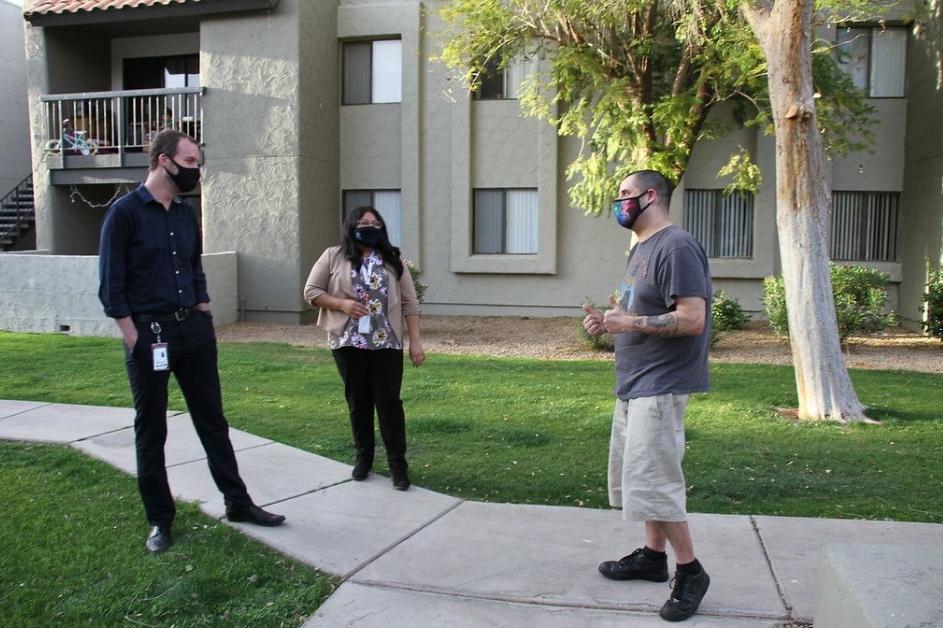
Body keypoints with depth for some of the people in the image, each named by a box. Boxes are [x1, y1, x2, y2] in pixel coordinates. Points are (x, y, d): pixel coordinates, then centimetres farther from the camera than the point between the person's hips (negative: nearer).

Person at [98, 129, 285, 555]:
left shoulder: (186, 214, 11)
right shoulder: (125, 212, -8)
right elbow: (111, 285, -10)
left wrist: (203, 316, 9)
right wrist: (135, 339, -13)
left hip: (193, 329, 6)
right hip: (149, 333, -5)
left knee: (212, 420, 11)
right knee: (151, 430, 7)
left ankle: (237, 502, 21)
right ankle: (159, 520, 19)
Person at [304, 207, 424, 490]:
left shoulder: (392, 261, 7)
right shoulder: (333, 257, 3)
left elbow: (409, 303, 5)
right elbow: (311, 291, 4)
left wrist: (415, 342, -2)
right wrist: (342, 304, -13)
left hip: (387, 344, 0)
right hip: (348, 342, 0)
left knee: (389, 401, -1)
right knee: (358, 402, 9)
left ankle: (398, 464, 5)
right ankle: (363, 457, 24)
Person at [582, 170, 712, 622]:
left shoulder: (677, 247, -15)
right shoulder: (640, 248, 15)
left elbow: (692, 319, -22)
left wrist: (630, 323, -22)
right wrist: (608, 320, 3)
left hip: (660, 386, -10)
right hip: (633, 383, 10)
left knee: (651, 482, -7)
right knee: (642, 476, 16)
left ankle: (690, 572, 8)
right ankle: (653, 555, 30)